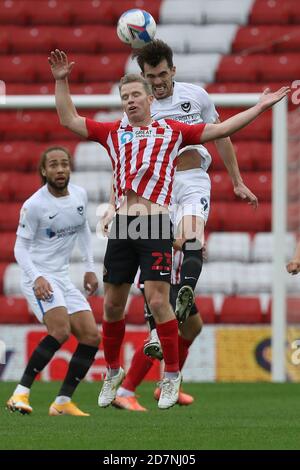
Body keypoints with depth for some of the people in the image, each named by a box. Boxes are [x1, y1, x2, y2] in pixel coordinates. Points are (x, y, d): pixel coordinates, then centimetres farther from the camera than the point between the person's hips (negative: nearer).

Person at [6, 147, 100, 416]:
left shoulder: (80, 196, 4)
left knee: (92, 338, -2)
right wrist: (37, 278, -24)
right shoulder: (34, 205, -14)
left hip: (63, 279, 7)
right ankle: (20, 394, -22)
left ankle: (63, 402, 2)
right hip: (39, 277, -7)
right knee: (61, 331, -28)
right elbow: (20, 247, -10)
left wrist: (90, 269, 17)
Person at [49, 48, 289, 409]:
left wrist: (260, 107, 7)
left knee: (158, 301, -11)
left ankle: (172, 376, 2)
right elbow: (69, 120, 16)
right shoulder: (113, 132, 16)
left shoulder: (172, 132, 11)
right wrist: (61, 81, 9)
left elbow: (220, 129, 11)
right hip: (122, 225, 3)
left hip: (155, 228, -3)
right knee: (112, 304, 7)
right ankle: (112, 373, 25)